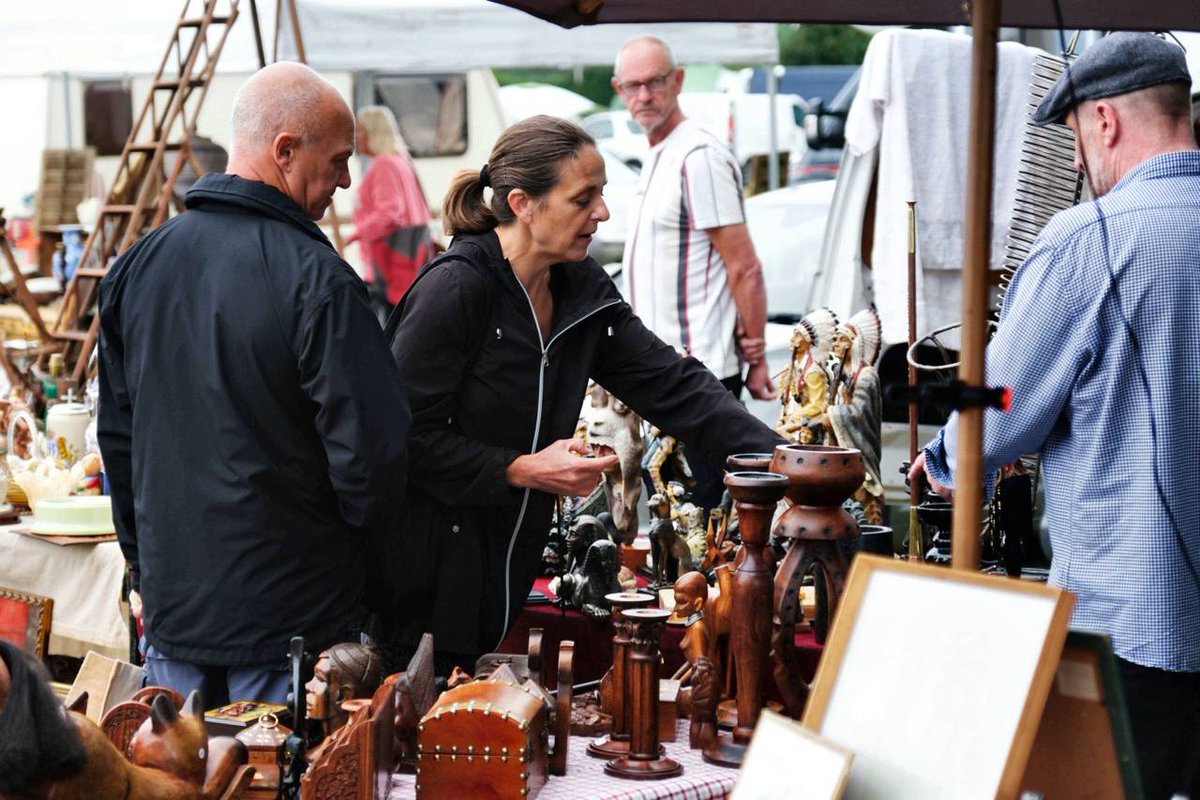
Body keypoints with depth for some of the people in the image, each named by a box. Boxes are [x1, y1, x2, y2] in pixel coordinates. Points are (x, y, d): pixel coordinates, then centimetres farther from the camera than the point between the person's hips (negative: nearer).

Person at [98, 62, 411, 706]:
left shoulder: (135, 266, 4)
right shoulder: (315, 279, -18)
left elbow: (116, 433, 13)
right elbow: (371, 450, -19)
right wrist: (362, 563, 1)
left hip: (172, 605, 6)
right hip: (292, 619, -6)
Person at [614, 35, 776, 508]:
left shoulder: (698, 158, -15)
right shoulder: (658, 157, 15)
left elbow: (744, 269, -17)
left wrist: (755, 358, -16)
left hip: (699, 372, -10)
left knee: (704, 509, -5)